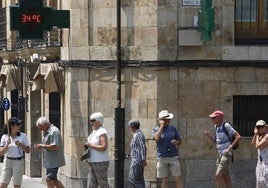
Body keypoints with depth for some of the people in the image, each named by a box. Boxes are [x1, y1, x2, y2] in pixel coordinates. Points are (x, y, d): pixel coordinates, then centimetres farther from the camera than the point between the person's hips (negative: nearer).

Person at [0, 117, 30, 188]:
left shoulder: (23, 136, -2)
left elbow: (28, 151, 2)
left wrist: (21, 145, -14)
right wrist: (7, 144, -16)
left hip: (18, 162, -2)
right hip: (7, 162, 2)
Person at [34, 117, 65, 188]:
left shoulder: (54, 131, -16)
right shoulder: (46, 132, 17)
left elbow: (54, 147, -24)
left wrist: (42, 146, -17)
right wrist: (39, 146, 6)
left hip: (54, 162, -10)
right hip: (49, 161, 10)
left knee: (50, 180, -9)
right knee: (53, 180, 12)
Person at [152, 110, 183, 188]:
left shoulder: (172, 128, 8)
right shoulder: (156, 130, 0)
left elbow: (180, 141, 13)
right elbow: (157, 138, -23)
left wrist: (176, 142, -10)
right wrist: (162, 126, -15)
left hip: (173, 157, 2)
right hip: (162, 158, -1)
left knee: (178, 178, -4)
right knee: (164, 180, 3)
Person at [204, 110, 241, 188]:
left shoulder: (226, 126, -14)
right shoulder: (217, 126, 11)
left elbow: (238, 137, -17)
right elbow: (215, 141, 21)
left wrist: (229, 148, -20)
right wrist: (209, 135, 2)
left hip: (226, 154, -9)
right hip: (220, 154, 9)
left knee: (218, 175, -16)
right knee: (226, 177, 9)